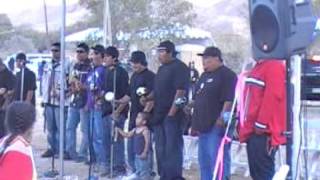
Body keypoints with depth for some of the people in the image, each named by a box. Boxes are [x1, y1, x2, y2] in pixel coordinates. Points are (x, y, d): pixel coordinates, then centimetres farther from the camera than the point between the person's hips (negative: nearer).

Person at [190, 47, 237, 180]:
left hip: (217, 126, -10)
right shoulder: (204, 76, 19)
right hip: (204, 125, 10)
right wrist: (196, 123, 21)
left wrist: (222, 119, -24)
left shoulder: (227, 75, -9)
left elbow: (229, 100, -18)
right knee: (204, 160, 14)